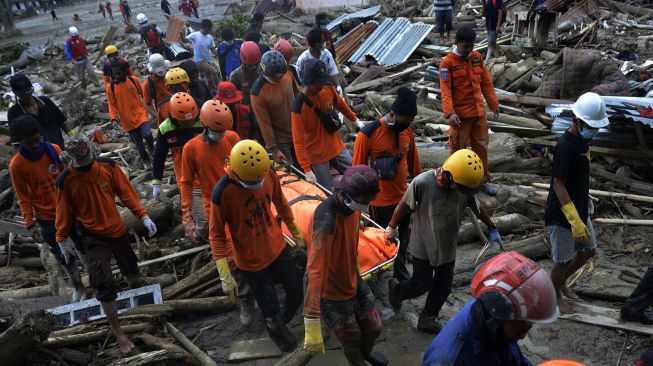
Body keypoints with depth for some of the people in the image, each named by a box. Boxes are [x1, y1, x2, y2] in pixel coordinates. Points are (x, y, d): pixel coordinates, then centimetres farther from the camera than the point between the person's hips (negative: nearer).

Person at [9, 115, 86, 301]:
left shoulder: (54, 150, -9)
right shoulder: (16, 165, -13)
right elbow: (23, 198, -6)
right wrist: (30, 224, -8)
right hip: (46, 219, -1)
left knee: (84, 249, 14)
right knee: (64, 258, 12)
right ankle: (77, 286, 34)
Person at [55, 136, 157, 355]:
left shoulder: (108, 166, -14)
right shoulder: (65, 181, -17)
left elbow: (126, 192, -6)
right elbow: (64, 211, -5)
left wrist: (143, 216, -10)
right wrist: (62, 239, 3)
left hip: (118, 230, 3)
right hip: (94, 238, -3)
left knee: (130, 269, 22)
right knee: (105, 285, -8)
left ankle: (136, 289, 57)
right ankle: (118, 333, 4)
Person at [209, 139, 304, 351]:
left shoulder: (268, 174, -14)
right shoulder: (222, 193, -28)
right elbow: (216, 236, -18)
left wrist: (296, 234, 17)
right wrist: (225, 276, -18)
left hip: (278, 248, 5)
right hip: (251, 262, -4)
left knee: (298, 294, 17)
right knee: (271, 310, 9)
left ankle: (283, 322, 50)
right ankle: (281, 337, 43)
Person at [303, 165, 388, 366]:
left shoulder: (352, 203, -12)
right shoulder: (327, 220, -38)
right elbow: (316, 271, -44)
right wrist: (312, 324, -49)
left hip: (354, 280, 7)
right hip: (332, 291, -7)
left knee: (373, 328, 23)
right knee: (351, 339, 15)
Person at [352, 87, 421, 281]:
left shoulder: (407, 132, -2)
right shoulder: (368, 134, -21)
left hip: (403, 197, 6)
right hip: (380, 201, -5)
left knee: (403, 238, 20)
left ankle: (400, 269, 43)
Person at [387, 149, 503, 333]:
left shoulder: (465, 188, -16)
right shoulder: (422, 183, -28)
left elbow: (478, 209, 3)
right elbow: (403, 207, -13)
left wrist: (493, 229, 14)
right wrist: (391, 229, -1)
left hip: (448, 247, 4)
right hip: (423, 246, -4)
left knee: (443, 287, 12)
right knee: (422, 284, 7)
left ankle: (427, 320, 34)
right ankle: (396, 289, 39)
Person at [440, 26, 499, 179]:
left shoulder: (477, 57, 5)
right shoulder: (447, 62, -11)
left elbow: (486, 83, 12)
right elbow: (445, 90, -17)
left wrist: (494, 104, 13)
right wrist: (450, 113, -27)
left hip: (479, 112, 5)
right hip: (460, 114, -5)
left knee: (481, 146, 14)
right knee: (458, 148, 4)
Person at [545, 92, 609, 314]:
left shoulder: (582, 140, 4)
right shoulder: (566, 146, -25)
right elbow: (558, 185, -26)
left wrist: (581, 216, 22)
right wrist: (575, 221, -30)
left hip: (579, 210, 9)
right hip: (561, 215, -9)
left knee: (588, 250, 21)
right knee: (563, 260, 6)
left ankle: (561, 281, 41)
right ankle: (554, 296, 29)